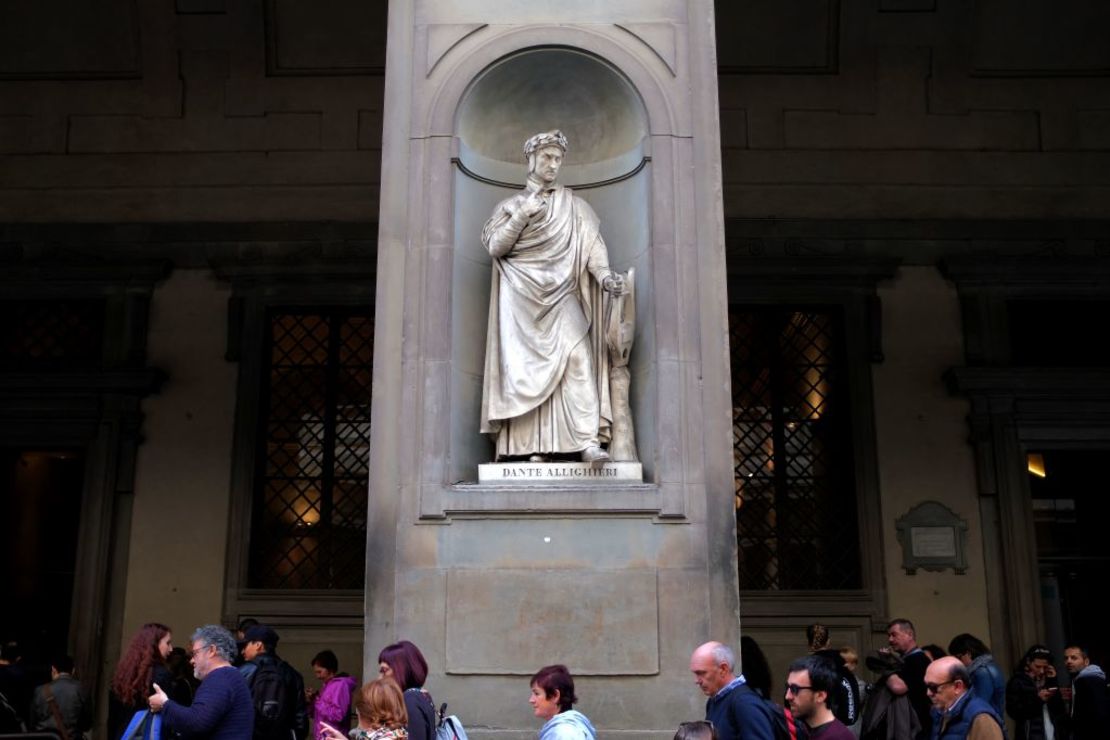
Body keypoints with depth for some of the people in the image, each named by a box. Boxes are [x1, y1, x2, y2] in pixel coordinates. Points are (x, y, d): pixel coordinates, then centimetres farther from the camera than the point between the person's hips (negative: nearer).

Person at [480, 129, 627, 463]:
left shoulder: (571, 203, 15)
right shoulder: (510, 204, 17)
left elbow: (591, 241, 2)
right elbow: (494, 247, 5)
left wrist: (604, 274, -16)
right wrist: (522, 216, -5)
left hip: (561, 295, 0)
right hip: (522, 298, 0)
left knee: (575, 355, -18)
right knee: (528, 365, -7)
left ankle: (588, 439, -25)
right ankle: (534, 446, -8)